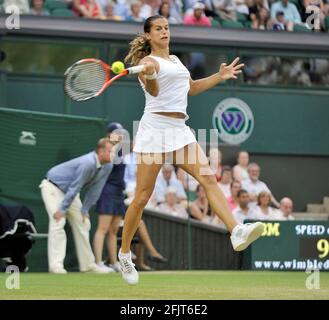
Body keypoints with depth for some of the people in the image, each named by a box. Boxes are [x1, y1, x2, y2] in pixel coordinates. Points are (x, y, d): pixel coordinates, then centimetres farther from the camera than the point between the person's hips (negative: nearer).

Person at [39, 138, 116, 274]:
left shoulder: (107, 167, -8)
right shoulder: (88, 163, -34)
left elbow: (94, 190, -2)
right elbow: (74, 187, -30)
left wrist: (85, 210, -3)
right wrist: (62, 209, -26)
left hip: (70, 191, 9)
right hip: (53, 187, -9)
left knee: (83, 224, 5)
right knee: (58, 222, -21)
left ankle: (87, 264, 12)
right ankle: (56, 265, -25)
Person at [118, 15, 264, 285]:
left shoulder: (175, 59, 20)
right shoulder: (149, 61, -5)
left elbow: (190, 88, 34)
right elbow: (153, 91, -24)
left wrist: (220, 76, 29)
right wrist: (149, 75, -45)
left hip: (179, 130, 7)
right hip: (155, 128, -7)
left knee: (208, 177, -15)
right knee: (142, 198, -3)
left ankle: (237, 233, -30)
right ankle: (124, 253, 13)